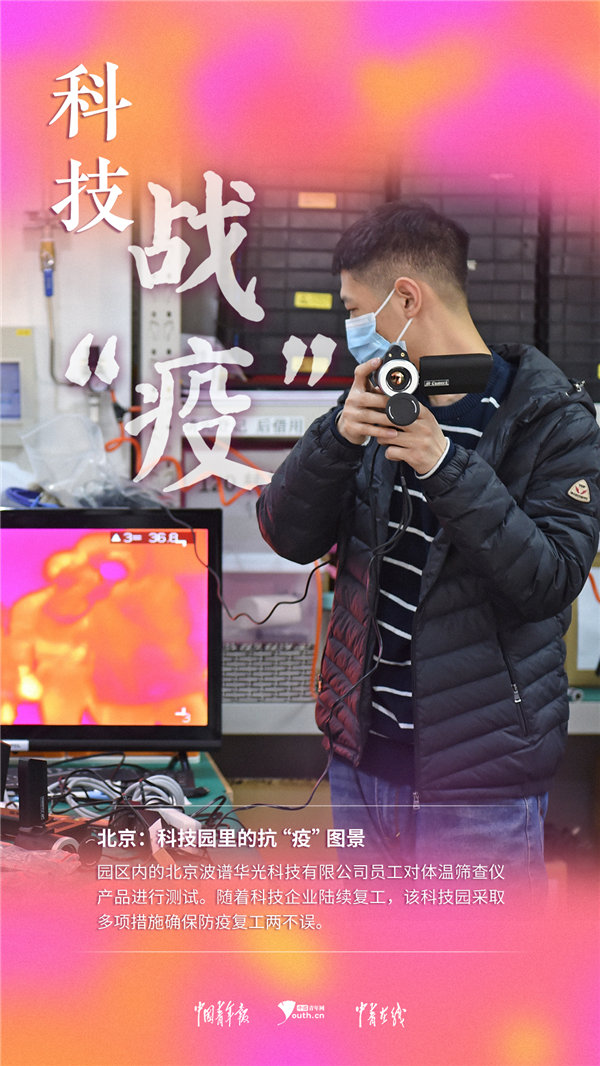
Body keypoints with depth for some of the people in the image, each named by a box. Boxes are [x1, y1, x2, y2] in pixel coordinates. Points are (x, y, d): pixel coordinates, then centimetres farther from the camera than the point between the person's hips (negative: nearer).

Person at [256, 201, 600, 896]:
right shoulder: (385, 402, 7)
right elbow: (289, 537, 0)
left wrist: (447, 466, -25)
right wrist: (340, 436, -17)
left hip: (478, 779, -5)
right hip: (363, 757, 5)